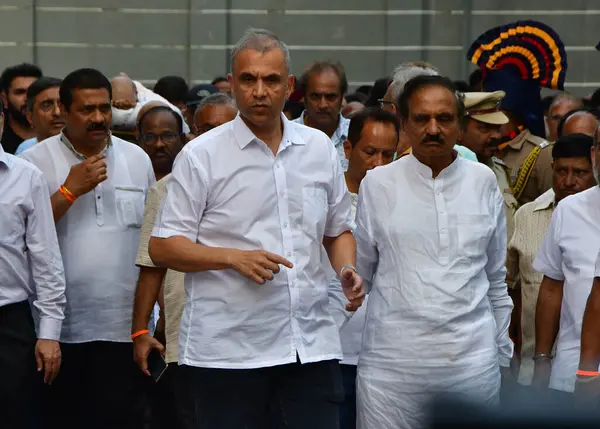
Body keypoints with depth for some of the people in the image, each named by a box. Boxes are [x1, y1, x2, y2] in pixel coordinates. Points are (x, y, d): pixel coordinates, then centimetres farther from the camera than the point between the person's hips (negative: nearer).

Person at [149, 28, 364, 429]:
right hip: (225, 353, -3)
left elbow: (338, 230, 22)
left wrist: (347, 270, 1)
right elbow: (162, 247, -3)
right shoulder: (201, 155, -2)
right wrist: (234, 258, -16)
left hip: (312, 347, 3)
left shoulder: (320, 148, 11)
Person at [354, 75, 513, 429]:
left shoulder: (483, 181, 6)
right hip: (393, 362, -1)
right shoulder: (378, 184, 1)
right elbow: (359, 274, 11)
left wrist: (503, 356, 14)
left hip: (473, 361, 1)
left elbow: (496, 277, 13)